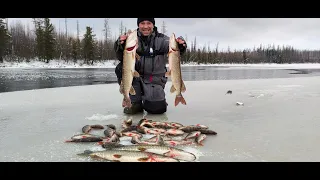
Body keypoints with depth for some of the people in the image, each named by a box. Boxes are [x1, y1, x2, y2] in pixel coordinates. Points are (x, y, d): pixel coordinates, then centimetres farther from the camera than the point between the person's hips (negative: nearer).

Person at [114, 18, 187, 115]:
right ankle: (136, 103, -8)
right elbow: (121, 57, -12)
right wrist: (120, 45, -34)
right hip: (136, 77, 2)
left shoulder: (161, 39, -2)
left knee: (157, 108, -21)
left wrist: (181, 46, -42)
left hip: (155, 80, -2)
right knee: (121, 68, -25)